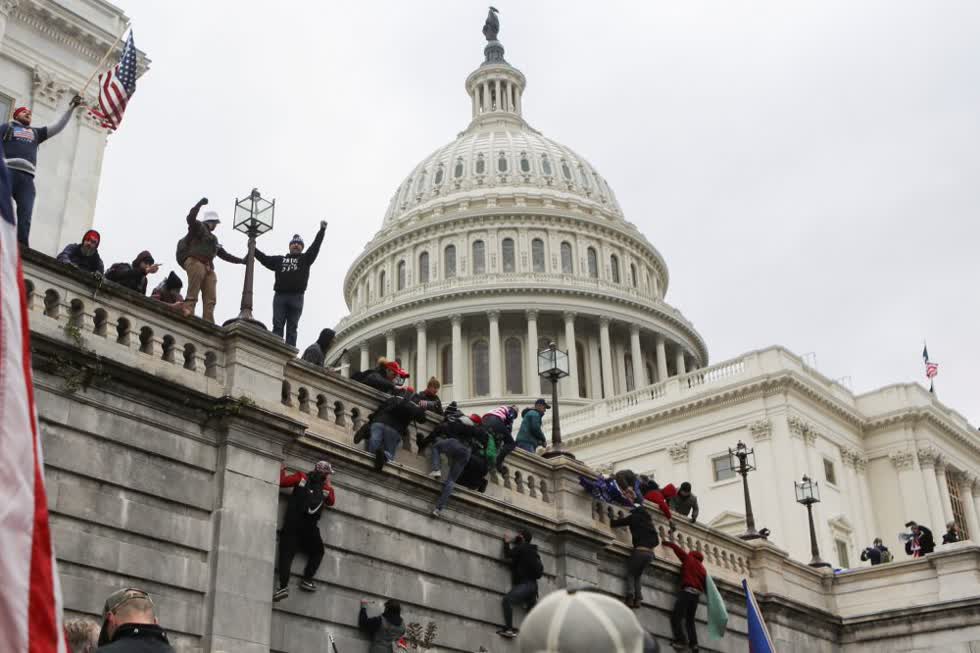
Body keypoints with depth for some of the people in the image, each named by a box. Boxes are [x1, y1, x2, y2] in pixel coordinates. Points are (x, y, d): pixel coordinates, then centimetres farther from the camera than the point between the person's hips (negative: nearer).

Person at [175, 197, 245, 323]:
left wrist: (241, 260, 37)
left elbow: (223, 254, 37)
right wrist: (200, 203, -14)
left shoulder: (213, 238, 34)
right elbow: (190, 218, -12)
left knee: (211, 299, -6)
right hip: (195, 262, -8)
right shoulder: (198, 226, 11)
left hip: (208, 267, 8)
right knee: (192, 296, -21)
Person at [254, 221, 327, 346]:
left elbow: (315, 247, 8)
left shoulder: (305, 259, 18)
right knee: (277, 326, -6)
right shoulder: (279, 260, 23)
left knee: (292, 328, -3)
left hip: (296, 297, -1)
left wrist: (322, 230, 0)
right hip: (280, 296, 1)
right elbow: (264, 258, 25)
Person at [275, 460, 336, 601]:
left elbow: (281, 482, 5)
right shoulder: (326, 488, 10)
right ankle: (307, 580, 8)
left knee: (286, 554, -7)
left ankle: (283, 586, -22)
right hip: (310, 527, 0)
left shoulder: (301, 478, 9)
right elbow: (331, 501, 25)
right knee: (317, 551, 22)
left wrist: (282, 470, 24)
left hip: (292, 525, 0)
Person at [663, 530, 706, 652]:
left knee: (676, 616, -12)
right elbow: (705, 583, 21)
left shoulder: (689, 559, 9)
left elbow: (678, 550, 16)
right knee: (690, 619, 11)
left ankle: (681, 640, -25)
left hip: (687, 590, -7)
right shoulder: (702, 568, 24)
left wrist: (669, 542, 28)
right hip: (697, 593, 7)